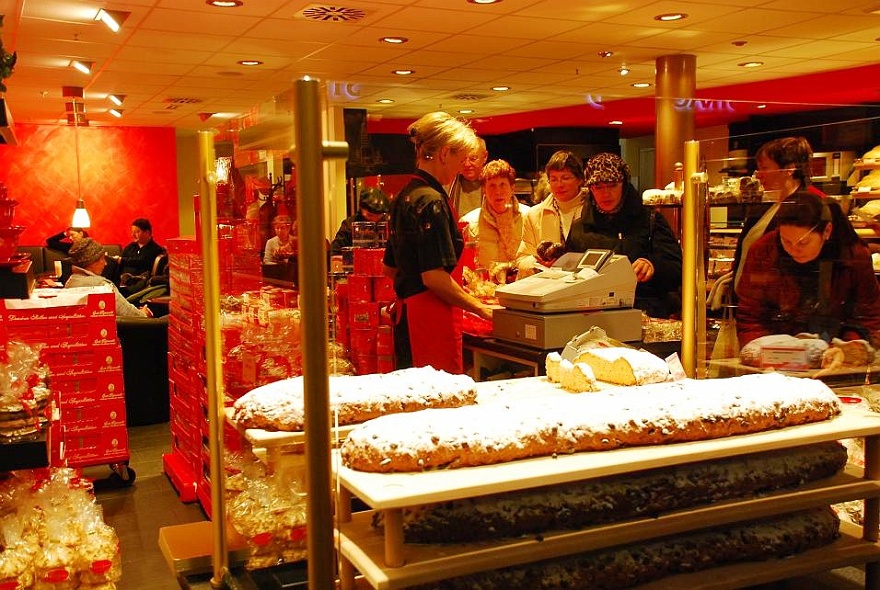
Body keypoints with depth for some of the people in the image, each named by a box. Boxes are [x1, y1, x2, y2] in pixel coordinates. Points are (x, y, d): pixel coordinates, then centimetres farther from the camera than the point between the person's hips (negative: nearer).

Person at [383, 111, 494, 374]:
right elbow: (434, 276, -21)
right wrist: (482, 309, -11)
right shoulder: (431, 201, -15)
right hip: (431, 319, -10)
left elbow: (390, 268, 20)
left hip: (407, 312, 10)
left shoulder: (405, 196, 14)